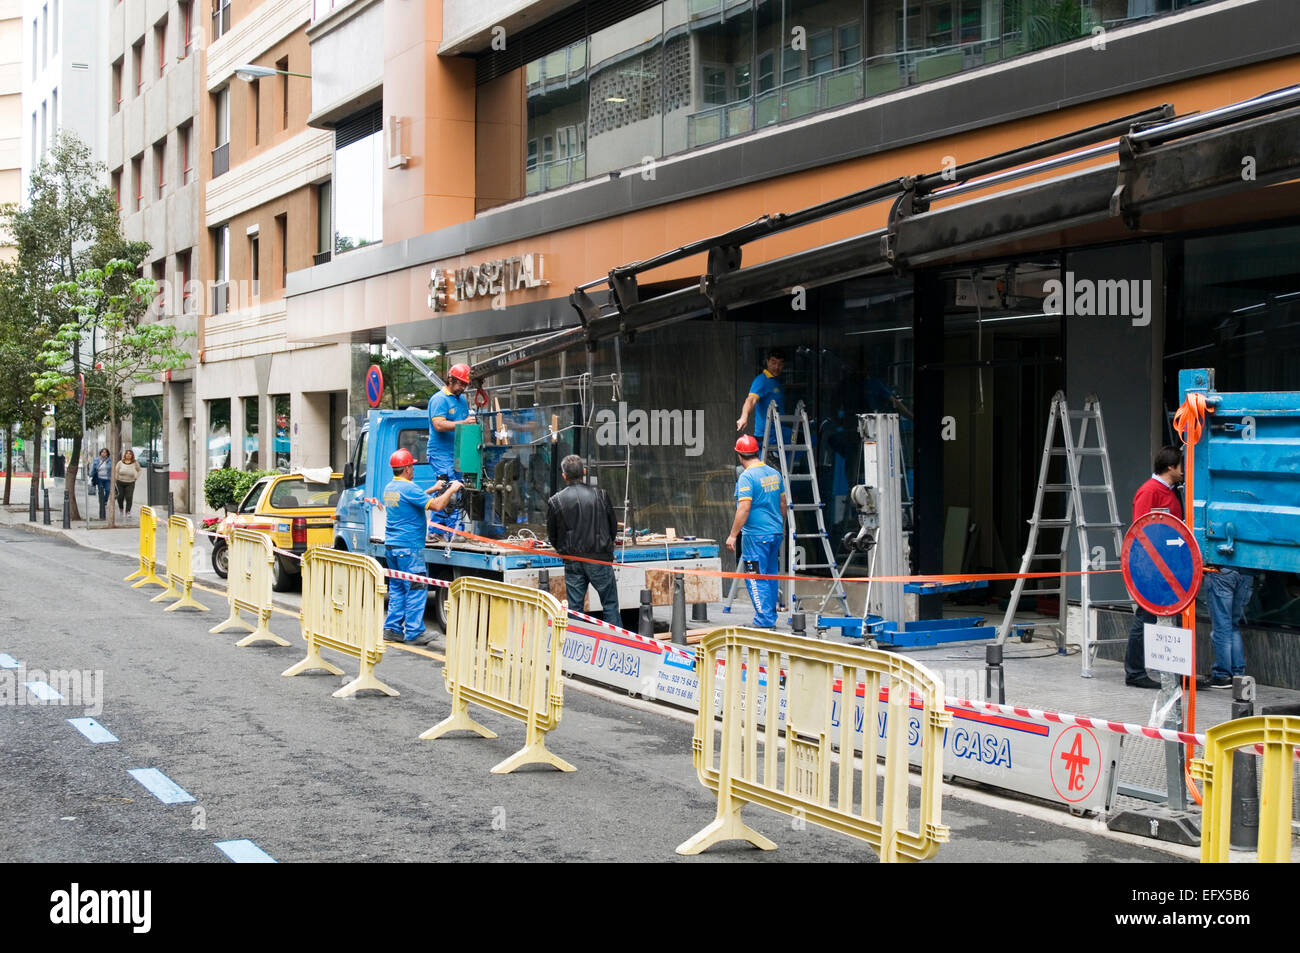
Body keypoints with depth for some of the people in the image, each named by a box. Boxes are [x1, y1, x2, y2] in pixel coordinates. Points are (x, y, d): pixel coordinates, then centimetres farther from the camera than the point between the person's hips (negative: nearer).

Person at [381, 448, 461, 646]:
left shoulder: (389, 487, 12)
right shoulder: (407, 488, -16)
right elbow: (436, 505, -19)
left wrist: (433, 489, 24)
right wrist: (451, 490, -5)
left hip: (391, 546, 9)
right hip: (408, 547, -9)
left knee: (397, 588, 14)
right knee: (416, 589, -3)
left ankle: (392, 629, 15)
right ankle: (413, 633, -3)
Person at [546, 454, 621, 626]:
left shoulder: (555, 501, -3)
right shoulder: (600, 495, -3)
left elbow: (552, 536, 5)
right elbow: (613, 528, 6)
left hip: (572, 562, 1)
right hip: (599, 560, -1)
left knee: (574, 607, 7)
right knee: (610, 605, 7)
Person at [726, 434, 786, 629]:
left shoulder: (747, 477, -14)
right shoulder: (774, 473, 10)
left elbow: (744, 508, -21)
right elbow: (783, 503, 18)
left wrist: (733, 535, -17)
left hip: (756, 535, -8)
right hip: (775, 533, 8)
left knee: (756, 579, -4)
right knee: (770, 576, 15)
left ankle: (764, 621, -6)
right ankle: (770, 617, 22)